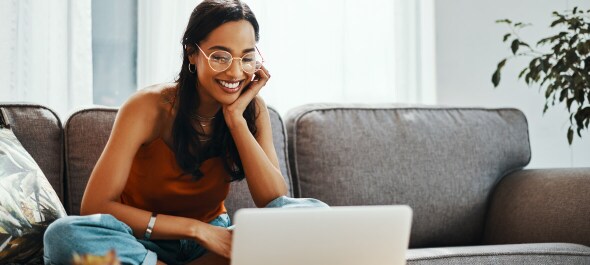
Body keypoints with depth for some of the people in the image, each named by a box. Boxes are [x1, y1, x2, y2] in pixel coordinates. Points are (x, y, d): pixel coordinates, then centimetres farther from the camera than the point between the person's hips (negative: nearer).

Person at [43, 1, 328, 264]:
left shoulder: (252, 109, -5)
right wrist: (196, 228, -27)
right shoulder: (149, 107, -16)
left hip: (212, 242, 3)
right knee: (63, 235, -34)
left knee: (312, 212, -21)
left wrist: (236, 118, -21)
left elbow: (275, 201, -16)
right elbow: (95, 208, -22)